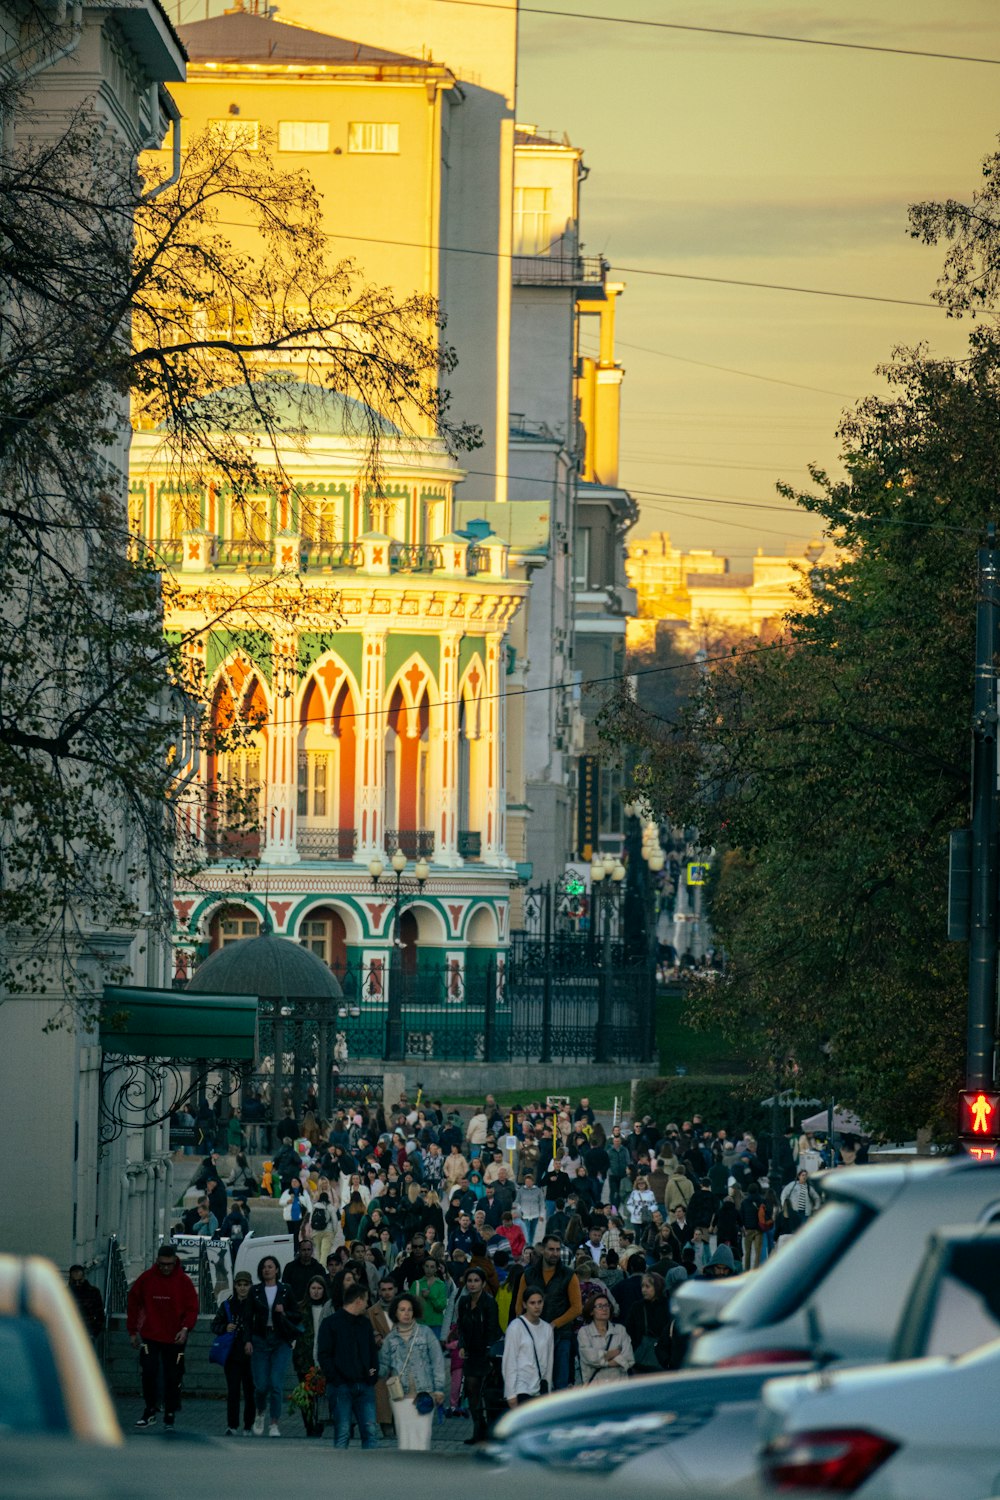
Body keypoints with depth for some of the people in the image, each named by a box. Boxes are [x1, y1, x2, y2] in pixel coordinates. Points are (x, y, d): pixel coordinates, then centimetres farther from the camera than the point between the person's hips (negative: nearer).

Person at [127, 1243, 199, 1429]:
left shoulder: (183, 1281, -2)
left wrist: (185, 1328, -16)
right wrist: (133, 1331, 6)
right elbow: (133, 1303, 8)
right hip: (150, 1337, 0)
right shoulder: (146, 1279, 0)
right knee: (149, 1373, -8)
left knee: (173, 1379, 4)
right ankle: (150, 1411, 7)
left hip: (174, 1338, 0)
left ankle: (170, 1417, 14)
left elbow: (192, 1308, 0)